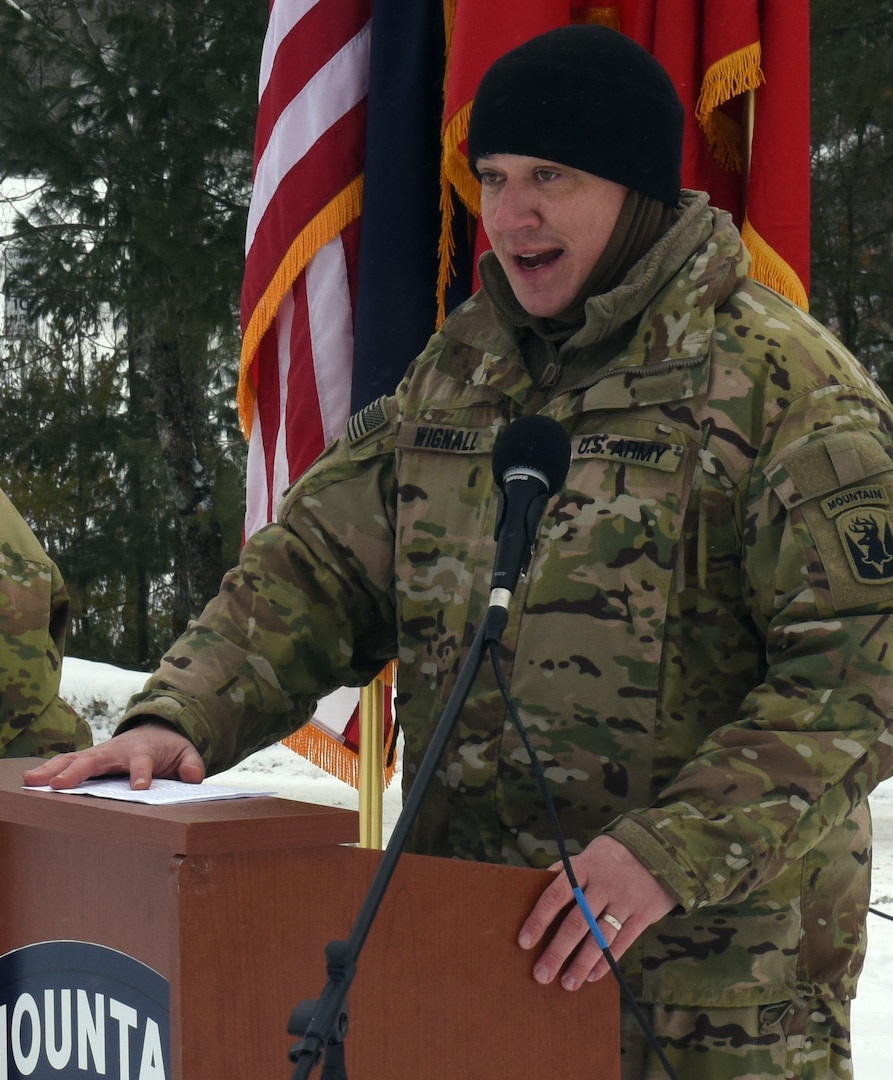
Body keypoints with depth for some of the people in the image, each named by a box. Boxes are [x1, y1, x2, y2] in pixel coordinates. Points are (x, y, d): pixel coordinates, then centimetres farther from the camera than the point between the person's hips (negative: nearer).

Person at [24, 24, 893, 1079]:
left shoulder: (780, 379, -9)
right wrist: (177, 718, -5)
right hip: (468, 945, 6)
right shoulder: (455, 372, 12)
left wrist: (675, 850, -25)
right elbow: (314, 567, 13)